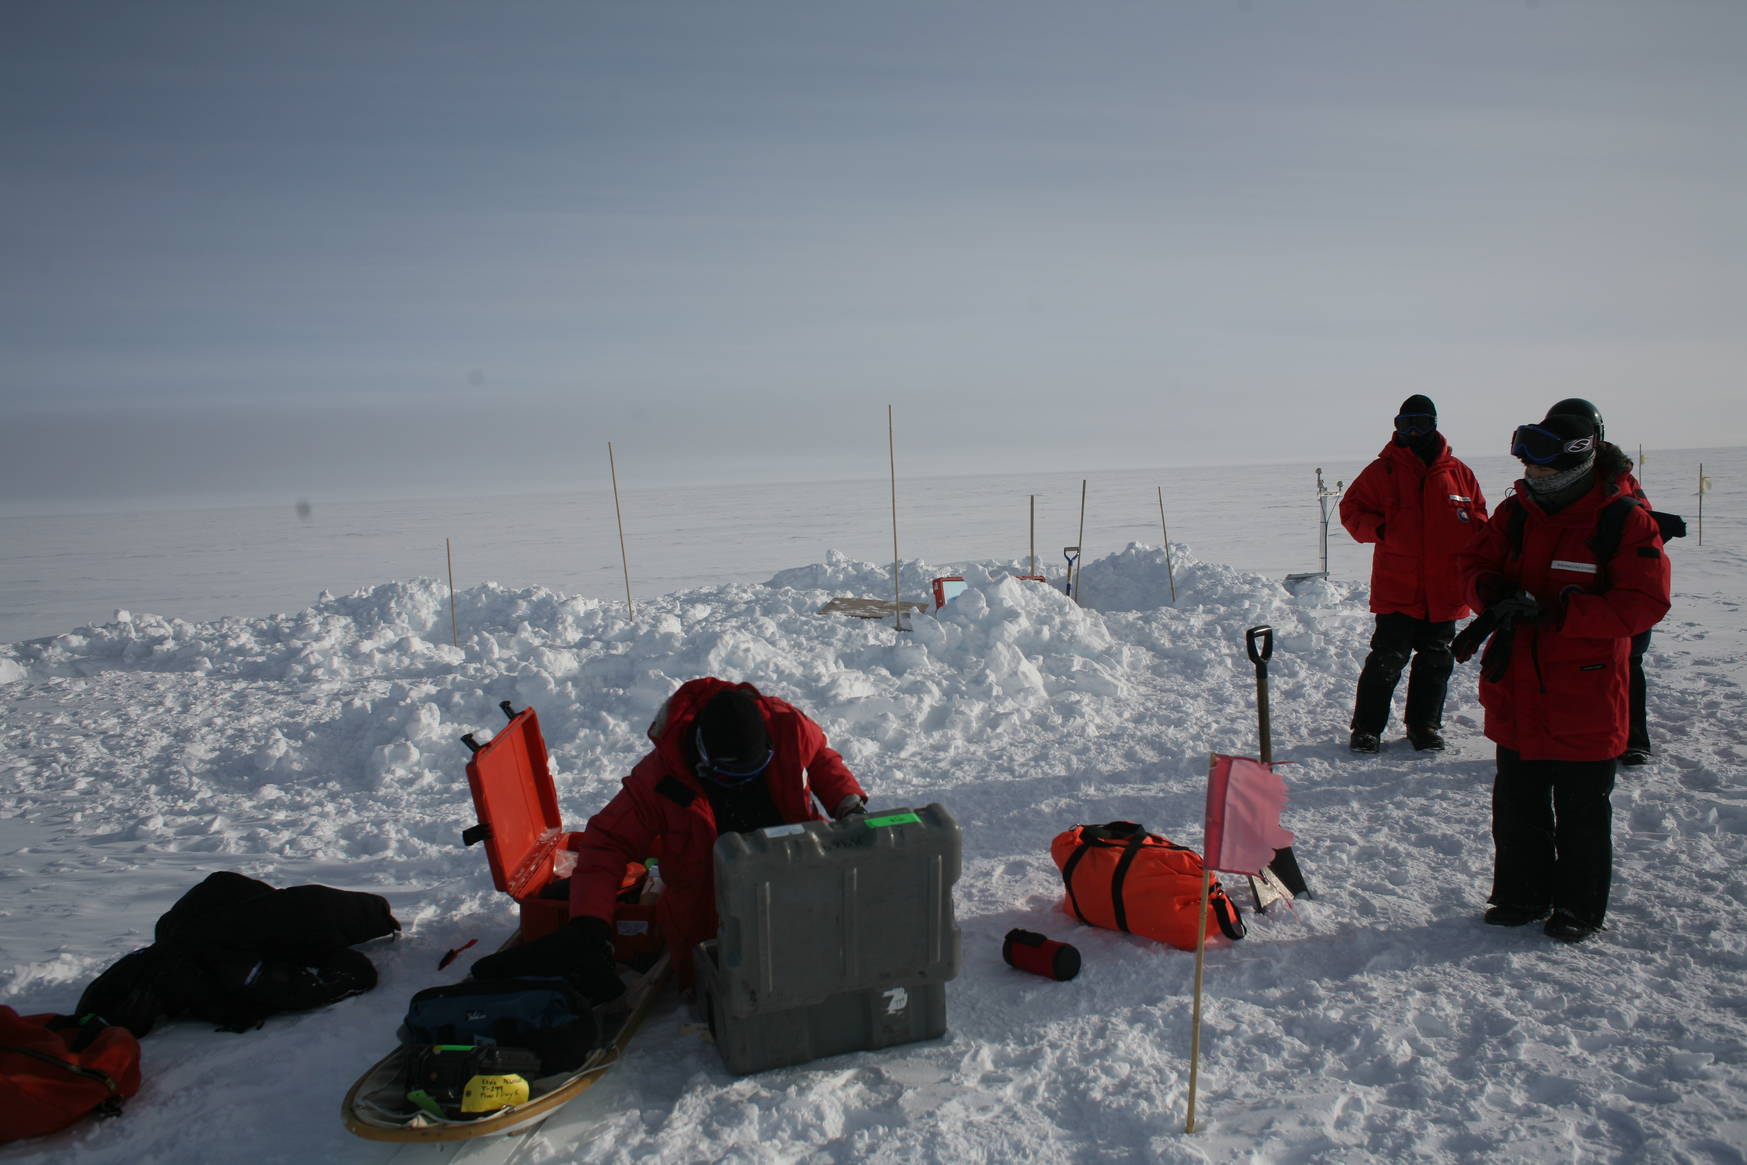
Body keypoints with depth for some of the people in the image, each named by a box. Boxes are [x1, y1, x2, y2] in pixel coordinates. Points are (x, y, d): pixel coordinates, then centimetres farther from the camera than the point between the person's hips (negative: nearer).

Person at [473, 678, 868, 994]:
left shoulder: (787, 727, -16)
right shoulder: (662, 774, -22)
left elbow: (821, 757, 8)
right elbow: (607, 842, -15)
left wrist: (849, 805, -8)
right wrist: (588, 922, -26)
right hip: (707, 911, -2)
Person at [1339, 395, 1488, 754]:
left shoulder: (1458, 472, 8)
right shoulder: (1383, 470, 1)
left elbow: (1479, 518, 17)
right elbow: (1351, 509, 2)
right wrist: (1378, 529, -17)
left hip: (1445, 587, 3)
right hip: (1396, 587, -3)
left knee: (1436, 660, 11)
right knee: (1387, 659, -4)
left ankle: (1425, 725, 25)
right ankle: (1366, 727, 8)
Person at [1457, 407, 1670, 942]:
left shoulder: (1624, 521, -12)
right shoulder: (1517, 512, 3)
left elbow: (1643, 602, -19)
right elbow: (1475, 562, 10)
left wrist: (1555, 611, -27)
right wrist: (1496, 595, -13)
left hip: (1583, 701, -5)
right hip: (1516, 695, 5)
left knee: (1581, 811, 10)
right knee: (1517, 804, 15)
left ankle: (1578, 907, 26)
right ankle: (1521, 895, 30)